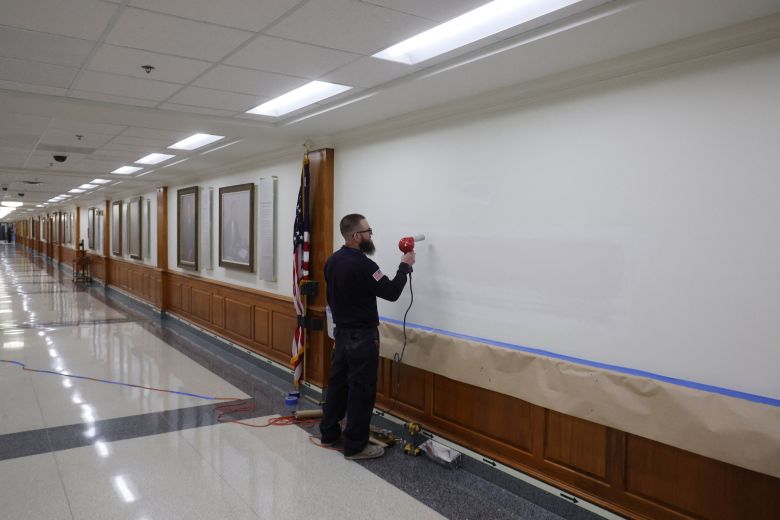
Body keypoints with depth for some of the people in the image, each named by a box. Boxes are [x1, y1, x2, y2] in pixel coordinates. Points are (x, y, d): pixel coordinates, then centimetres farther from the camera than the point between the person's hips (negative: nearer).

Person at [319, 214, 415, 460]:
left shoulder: (333, 260, 5)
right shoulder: (363, 265, -23)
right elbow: (391, 292, -19)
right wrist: (405, 266, -7)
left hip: (341, 332, 9)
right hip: (361, 337, -9)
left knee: (338, 382, 17)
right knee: (361, 390, 1)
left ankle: (329, 433, 29)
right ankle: (355, 446, 10)